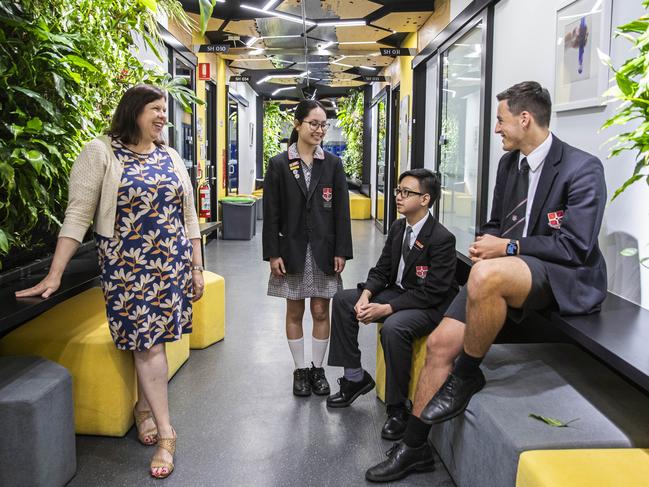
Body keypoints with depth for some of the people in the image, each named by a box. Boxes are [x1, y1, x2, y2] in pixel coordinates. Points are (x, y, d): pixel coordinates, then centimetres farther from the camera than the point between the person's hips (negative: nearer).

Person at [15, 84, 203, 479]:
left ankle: (145, 406, 32)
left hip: (173, 264, 4)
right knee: (149, 342, -2)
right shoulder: (101, 153, -6)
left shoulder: (171, 157, 10)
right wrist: (55, 274, -13)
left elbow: (188, 216, 12)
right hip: (128, 267, -4)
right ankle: (166, 432, 9)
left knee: (151, 338, 9)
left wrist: (197, 267, 10)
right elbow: (78, 216, -9)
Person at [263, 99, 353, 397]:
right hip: (292, 249, -1)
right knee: (294, 312, 9)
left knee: (321, 311, 7)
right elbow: (271, 213, -2)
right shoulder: (279, 165, -1)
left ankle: (318, 369, 23)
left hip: (323, 250, 1)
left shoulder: (333, 164, 3)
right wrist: (273, 253, -7)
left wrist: (341, 251, -3)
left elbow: (341, 211, 2)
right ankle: (300, 370, 23)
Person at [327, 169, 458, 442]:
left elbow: (432, 293, -23)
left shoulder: (442, 239, -20)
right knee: (342, 300, -2)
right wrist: (366, 295, -14)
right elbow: (382, 270, 8)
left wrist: (386, 309, -27)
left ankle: (398, 408, -17)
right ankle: (355, 377, 7)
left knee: (393, 327, -37)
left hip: (430, 306, -8)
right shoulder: (398, 227, 4)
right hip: (397, 292, 9)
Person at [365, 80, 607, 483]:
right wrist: (486, 243, -3)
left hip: (566, 277, -7)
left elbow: (577, 247, -18)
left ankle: (466, 375, -13)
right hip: (509, 268, 7)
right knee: (440, 342, -6)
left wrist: (508, 247, -19)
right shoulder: (509, 163, 10)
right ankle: (415, 448, 10)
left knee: (487, 275, -40)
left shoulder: (582, 169, -13)